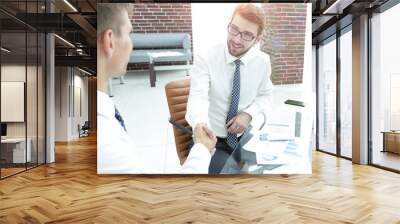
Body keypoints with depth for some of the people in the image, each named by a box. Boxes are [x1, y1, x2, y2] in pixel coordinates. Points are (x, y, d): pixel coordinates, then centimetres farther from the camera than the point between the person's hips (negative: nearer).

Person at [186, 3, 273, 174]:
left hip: (245, 136, 4)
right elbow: (198, 97, -28)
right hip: (211, 139, -3)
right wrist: (200, 123, -51)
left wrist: (248, 114, -10)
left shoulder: (262, 61, -3)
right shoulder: (205, 59, -14)